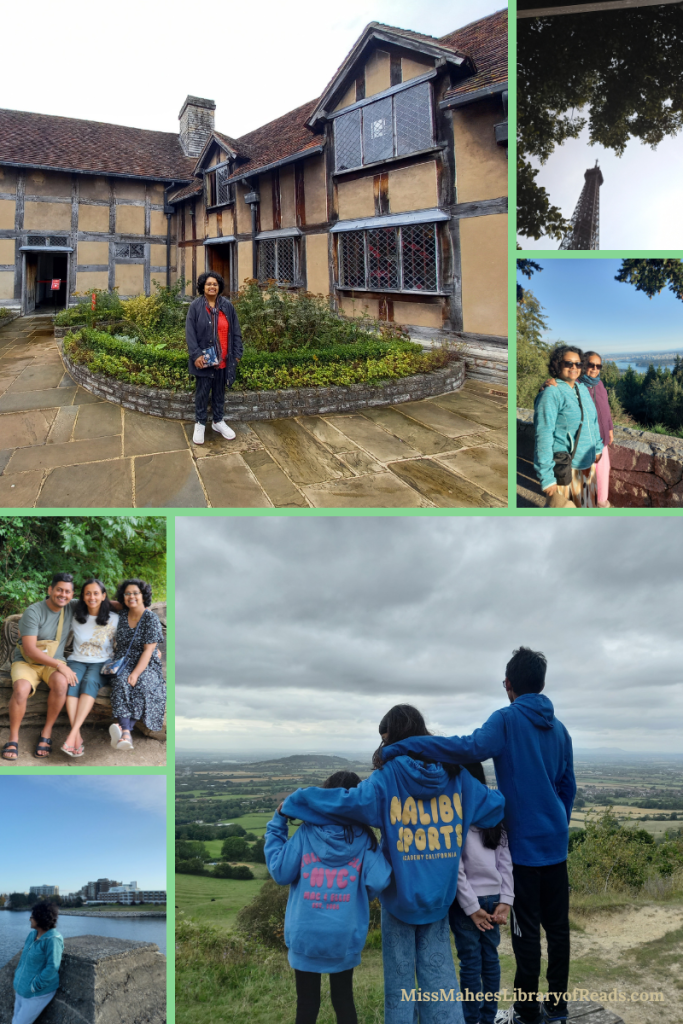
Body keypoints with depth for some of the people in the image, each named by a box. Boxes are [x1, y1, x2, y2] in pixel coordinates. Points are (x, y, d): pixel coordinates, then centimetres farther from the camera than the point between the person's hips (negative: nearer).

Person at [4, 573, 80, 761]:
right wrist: (60, 665, -26)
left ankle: (47, 732, -17)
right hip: (26, 661, -3)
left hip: (54, 662, 3)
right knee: (21, 689, -34)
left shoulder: (71, 607, 0)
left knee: (61, 682, -32)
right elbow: (30, 649, -20)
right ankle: (13, 737, -14)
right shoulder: (34, 611, -15)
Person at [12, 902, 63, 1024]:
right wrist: (18, 980, 9)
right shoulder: (33, 934, 2)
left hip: (38, 993, -8)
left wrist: (34, 987, -20)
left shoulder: (53, 939, -22)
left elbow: (52, 968, -25)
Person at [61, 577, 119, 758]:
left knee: (90, 682, -35)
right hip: (77, 661, 2)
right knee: (72, 682, -32)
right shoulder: (75, 617, 8)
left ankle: (72, 735, -45)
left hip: (101, 663, -2)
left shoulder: (114, 619, 2)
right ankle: (78, 737, -42)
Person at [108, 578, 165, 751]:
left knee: (140, 684, -35)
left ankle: (123, 728, -46)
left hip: (145, 666, -3)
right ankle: (126, 732, -48)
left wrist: (135, 673, -23)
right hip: (123, 665, 3)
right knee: (121, 682, -30)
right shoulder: (122, 616, 10)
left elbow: (148, 650, -12)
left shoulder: (151, 618, -5)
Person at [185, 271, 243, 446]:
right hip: (204, 358, -3)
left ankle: (218, 421, 28)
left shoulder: (227, 305, 2)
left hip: (223, 358, 3)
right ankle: (200, 424, 18)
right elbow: (190, 332, -7)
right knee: (202, 391, 6)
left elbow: (235, 331, 6)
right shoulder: (196, 306, -5)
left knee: (219, 391, 14)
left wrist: (237, 353, 2)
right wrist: (195, 354, -16)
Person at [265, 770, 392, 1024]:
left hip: (305, 934, 0)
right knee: (344, 999, 17)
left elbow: (281, 872, -4)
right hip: (345, 935, 1)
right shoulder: (364, 838, -6)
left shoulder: (306, 832, -8)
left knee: (307, 1002, 13)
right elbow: (378, 882, -12)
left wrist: (277, 824, 2)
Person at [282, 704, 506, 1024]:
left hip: (400, 891, -3)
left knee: (399, 971, 13)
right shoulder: (455, 774, -4)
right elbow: (495, 806, 1)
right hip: (439, 894, 3)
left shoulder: (388, 777, -15)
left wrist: (292, 802, -9)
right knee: (439, 968, 12)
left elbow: (346, 802, -21)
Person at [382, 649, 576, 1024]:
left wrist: (400, 748, -35)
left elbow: (471, 747, -32)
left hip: (523, 843, -6)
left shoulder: (507, 720, -13)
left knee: (527, 930, 4)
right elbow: (568, 788, 15)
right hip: (556, 843, 6)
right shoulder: (558, 729, 7)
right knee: (557, 924, 14)